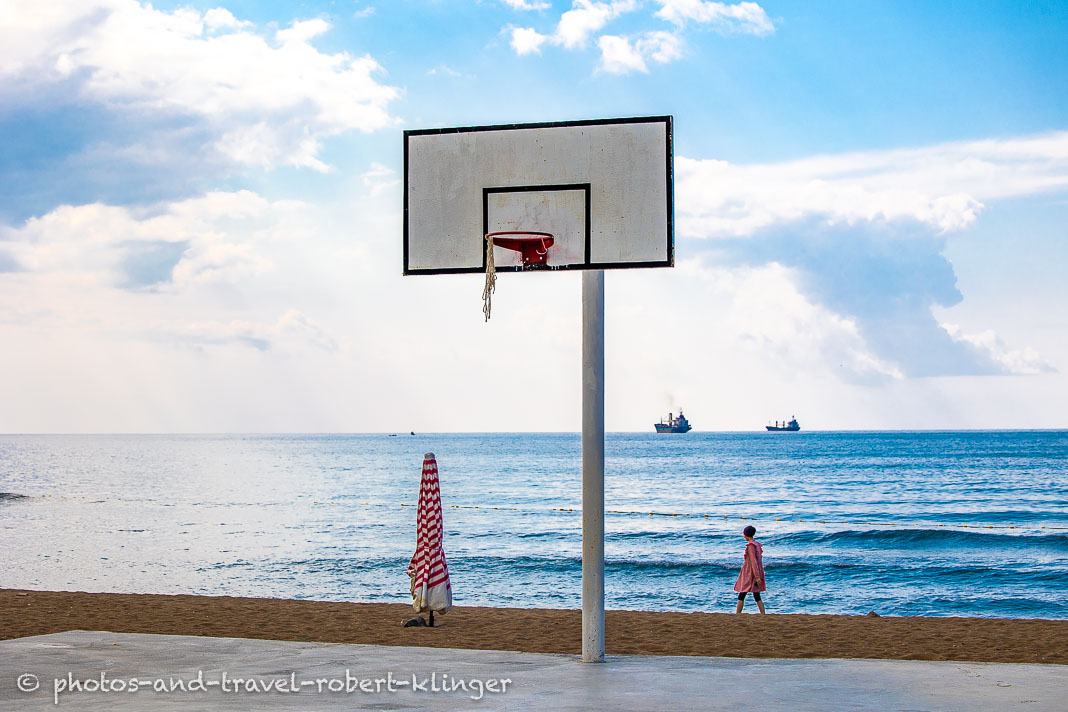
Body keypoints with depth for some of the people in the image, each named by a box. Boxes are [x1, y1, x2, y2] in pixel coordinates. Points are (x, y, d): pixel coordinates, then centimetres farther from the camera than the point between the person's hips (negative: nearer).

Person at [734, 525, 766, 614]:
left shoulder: (750, 546, -16)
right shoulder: (757, 545, 10)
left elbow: (753, 561, -20)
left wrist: (757, 576, -23)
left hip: (749, 573, -8)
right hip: (757, 573, 8)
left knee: (741, 596, 1)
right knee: (757, 597, 7)